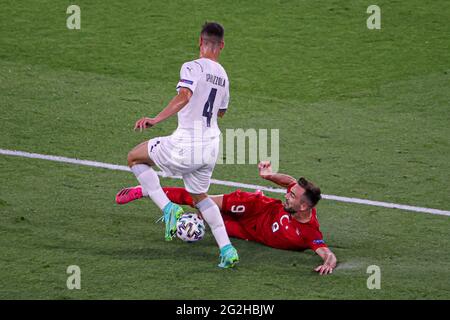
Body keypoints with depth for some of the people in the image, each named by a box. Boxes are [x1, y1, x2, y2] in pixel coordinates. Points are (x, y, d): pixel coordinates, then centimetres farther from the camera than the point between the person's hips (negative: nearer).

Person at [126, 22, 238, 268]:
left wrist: (156, 120, -34)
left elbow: (184, 97, -30)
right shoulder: (223, 75, 12)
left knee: (135, 158, 15)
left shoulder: (193, 67, -12)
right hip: (211, 148, 7)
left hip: (186, 145, -7)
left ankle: (169, 209, -1)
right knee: (199, 196, 26)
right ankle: (227, 250, 10)